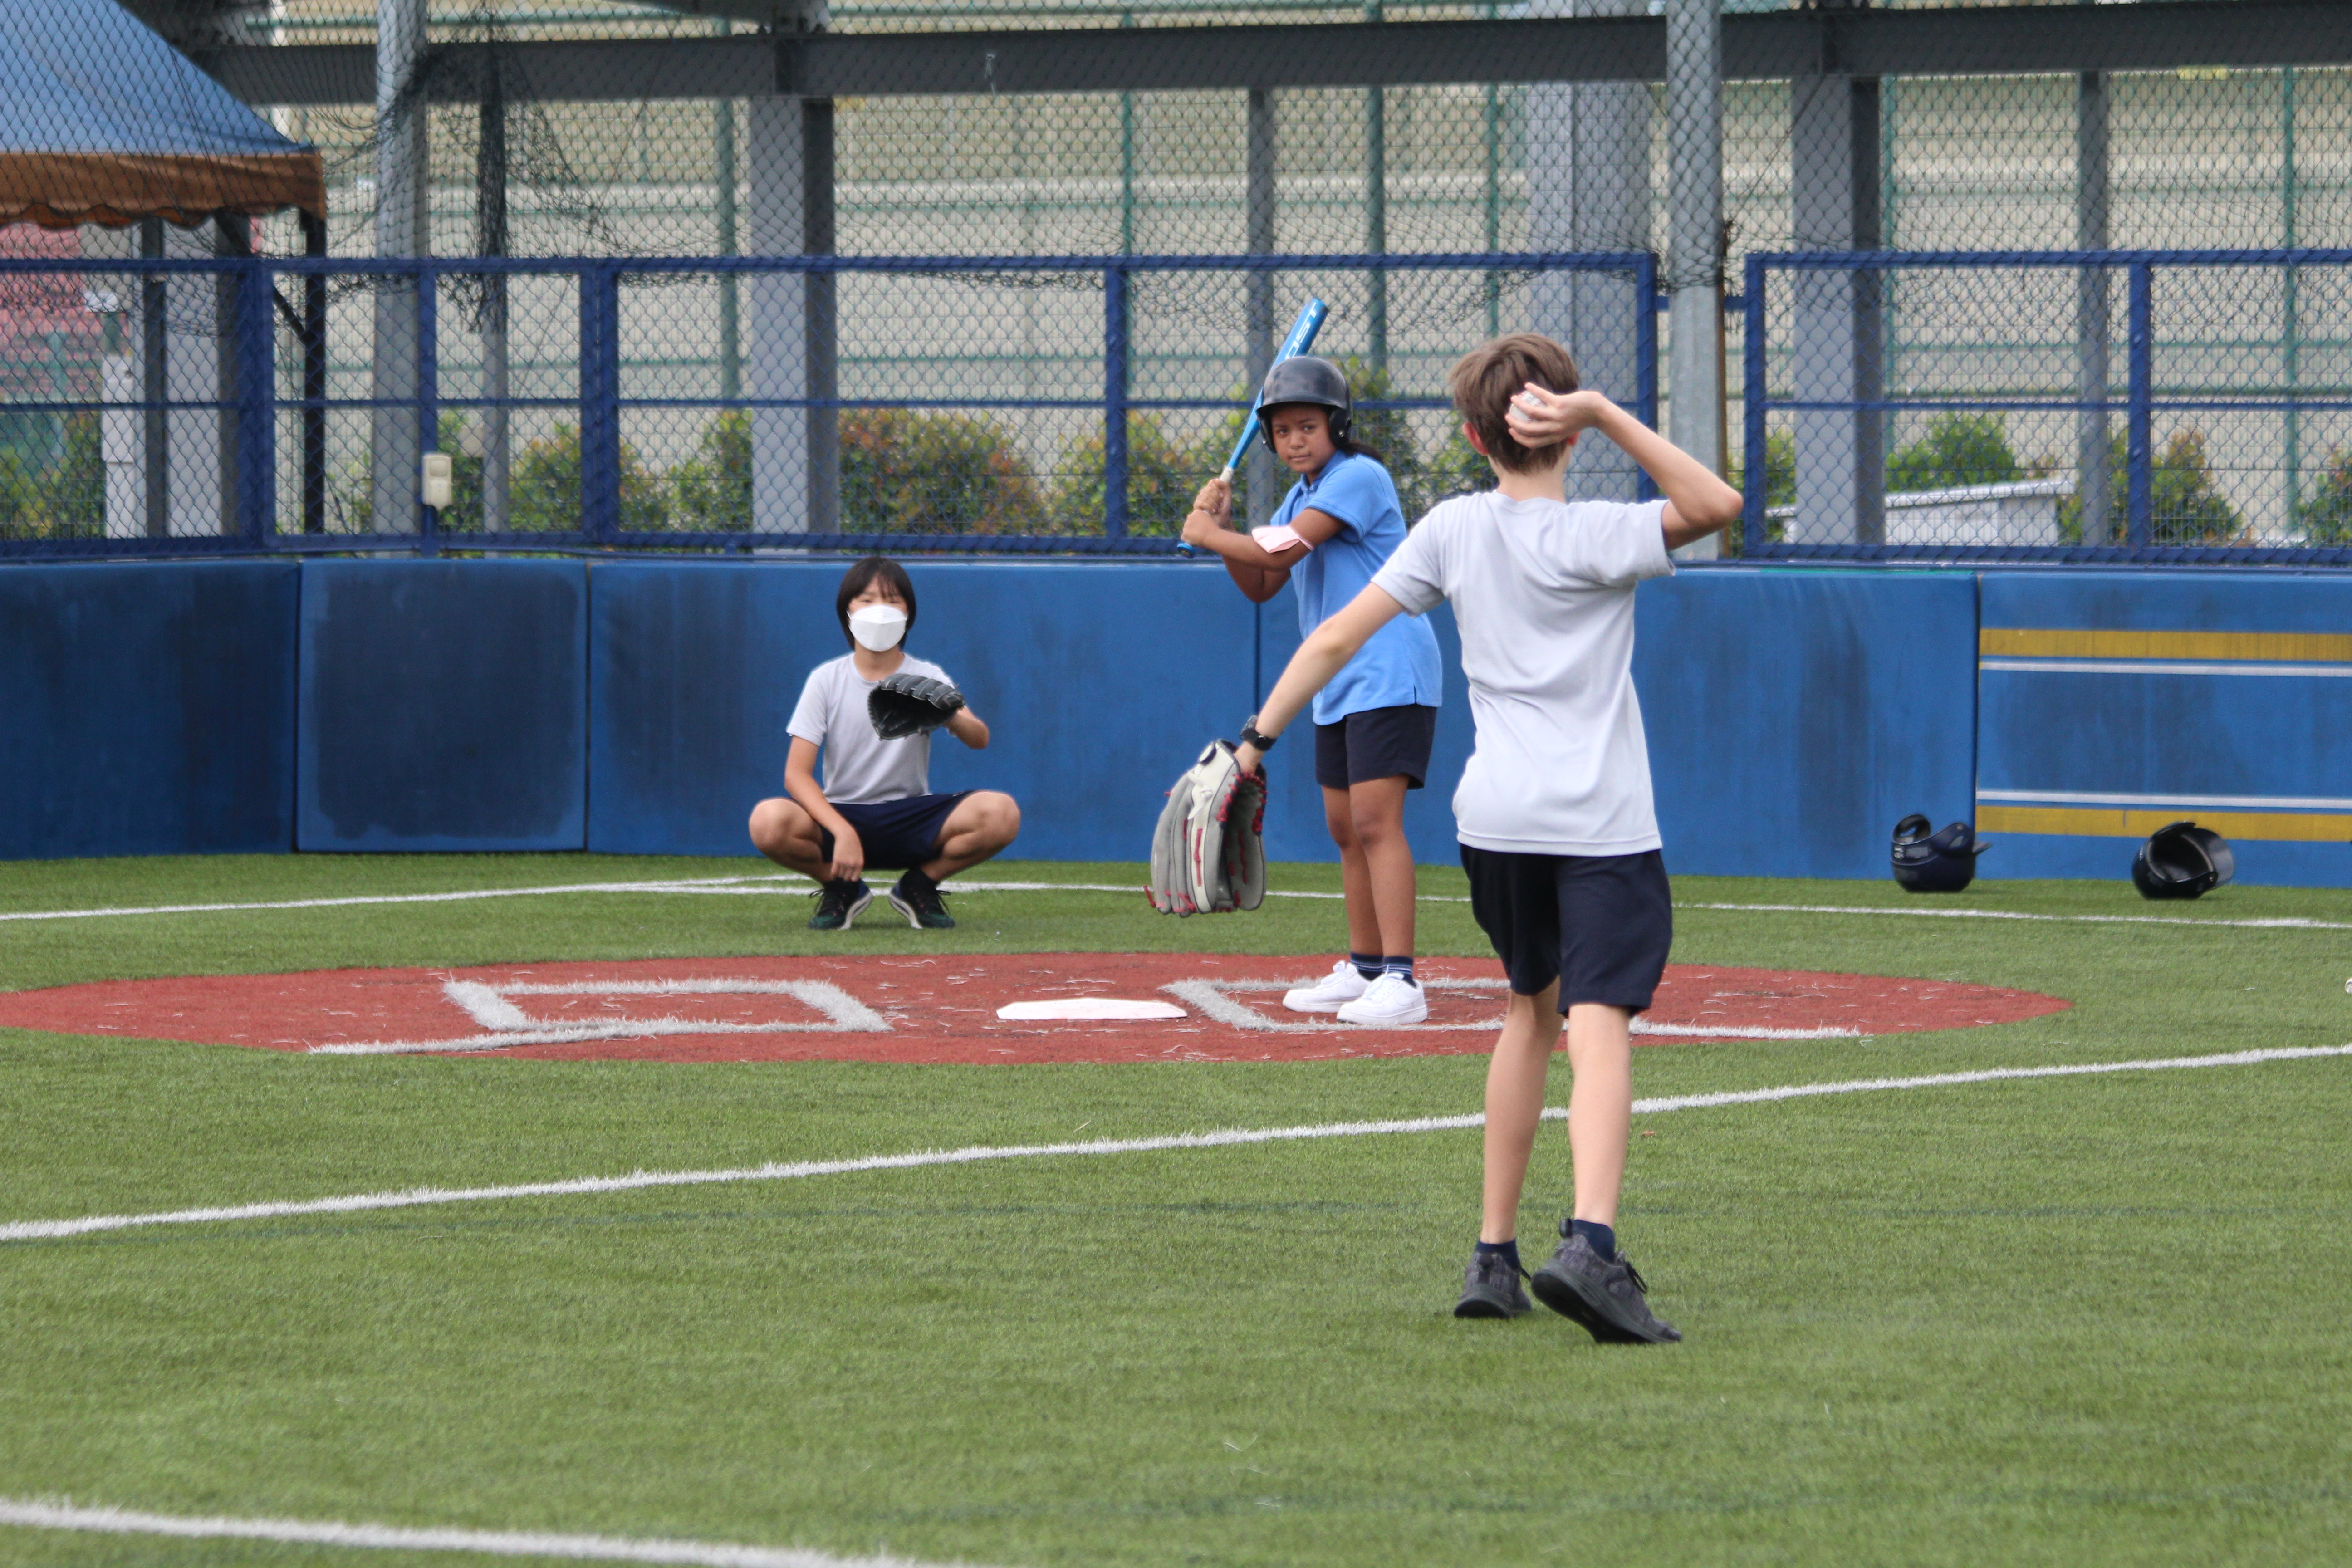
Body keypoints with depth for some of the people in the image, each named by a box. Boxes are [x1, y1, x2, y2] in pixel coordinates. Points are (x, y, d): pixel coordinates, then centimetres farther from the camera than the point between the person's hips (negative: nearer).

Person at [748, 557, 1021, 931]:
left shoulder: (928, 678, -2)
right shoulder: (827, 680, -3)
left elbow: (980, 740, -20)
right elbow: (797, 773, -12)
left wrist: (952, 718, -45)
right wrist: (842, 832, -28)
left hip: (911, 822, 1)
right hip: (842, 814, -1)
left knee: (1001, 814, -27)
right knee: (768, 821, -33)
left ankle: (919, 886, 2)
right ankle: (842, 889, -1)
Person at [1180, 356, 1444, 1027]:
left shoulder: (1359, 477, -13)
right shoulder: (1302, 495, 16)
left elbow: (1282, 550, -21)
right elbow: (1260, 586, 17)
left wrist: (1205, 536, -7)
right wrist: (1220, 527, 2)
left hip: (1388, 675, -10)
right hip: (1337, 683, 10)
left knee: (1375, 820, -18)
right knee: (1344, 826, 14)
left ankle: (1400, 980, -24)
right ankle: (1365, 968, 25)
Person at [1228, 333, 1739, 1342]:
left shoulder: (1454, 530, 5)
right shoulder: (1591, 539, -8)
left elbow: (1339, 634, 4)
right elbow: (1715, 505, -14)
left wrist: (1259, 738, 8)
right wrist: (1606, 416, -17)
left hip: (1497, 812, 5)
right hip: (1601, 821, -5)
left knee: (1530, 1010, 23)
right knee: (1599, 1023, -14)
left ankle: (1494, 1256, 23)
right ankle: (1590, 1245, -35)